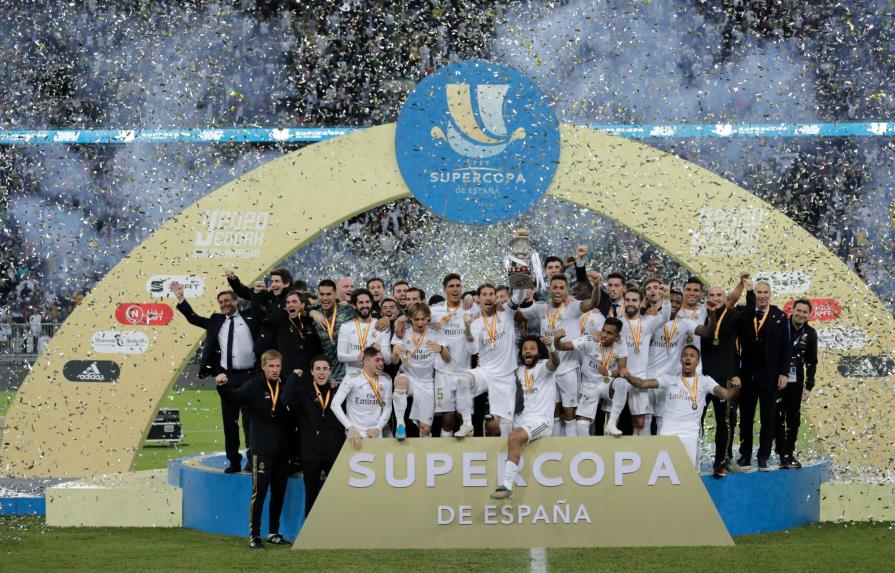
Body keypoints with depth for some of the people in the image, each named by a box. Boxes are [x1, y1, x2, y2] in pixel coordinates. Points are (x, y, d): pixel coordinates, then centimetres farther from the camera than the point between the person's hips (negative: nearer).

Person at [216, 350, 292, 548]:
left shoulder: (285, 387, 11)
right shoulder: (254, 386, -5)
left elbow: (292, 414, 16)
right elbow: (236, 396, -24)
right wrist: (223, 386, -43)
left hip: (282, 449, 5)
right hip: (262, 449, -5)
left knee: (279, 491, 11)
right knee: (259, 491, -6)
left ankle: (274, 532, 22)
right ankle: (254, 534, 0)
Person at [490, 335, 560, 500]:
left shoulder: (543, 367, -3)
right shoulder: (518, 371, 17)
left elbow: (554, 363, -26)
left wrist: (552, 349, -48)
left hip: (541, 421, -8)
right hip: (520, 419, 8)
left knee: (514, 437, -31)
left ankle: (507, 486, -36)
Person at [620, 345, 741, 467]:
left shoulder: (704, 381, 7)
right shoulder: (669, 379, 11)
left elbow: (726, 394, -4)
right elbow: (643, 384, 4)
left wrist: (735, 388, -26)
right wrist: (628, 377, -16)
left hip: (690, 434, -1)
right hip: (667, 433, 1)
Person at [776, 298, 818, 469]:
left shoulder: (810, 333, 3)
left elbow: (811, 362, 9)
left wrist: (809, 386, 5)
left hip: (796, 382, 3)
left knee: (793, 420, 7)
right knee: (779, 418, -3)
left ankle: (790, 453, 14)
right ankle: (783, 455, -1)